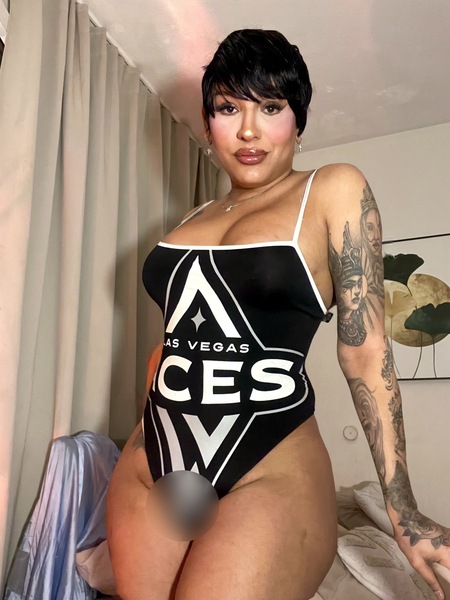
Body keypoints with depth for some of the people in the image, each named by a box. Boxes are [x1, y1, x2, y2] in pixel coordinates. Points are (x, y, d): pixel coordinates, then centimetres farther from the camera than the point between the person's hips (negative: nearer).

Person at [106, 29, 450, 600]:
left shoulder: (333, 190, -2)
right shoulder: (195, 218, 12)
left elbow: (364, 353, -6)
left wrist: (403, 511, -6)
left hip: (271, 474, -4)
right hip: (150, 466, 5)